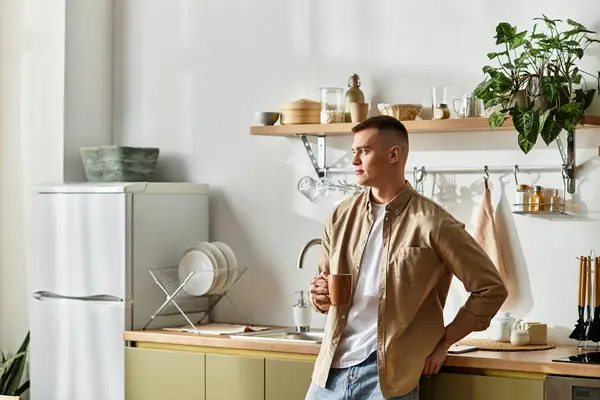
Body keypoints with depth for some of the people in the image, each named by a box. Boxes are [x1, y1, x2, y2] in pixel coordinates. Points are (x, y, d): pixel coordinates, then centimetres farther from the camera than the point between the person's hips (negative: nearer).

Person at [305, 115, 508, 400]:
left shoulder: (431, 223, -8)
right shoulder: (341, 216, 7)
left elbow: (491, 289, -4)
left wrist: (442, 344, -2)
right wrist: (320, 297, -4)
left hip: (387, 374, -4)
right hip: (330, 369, 5)